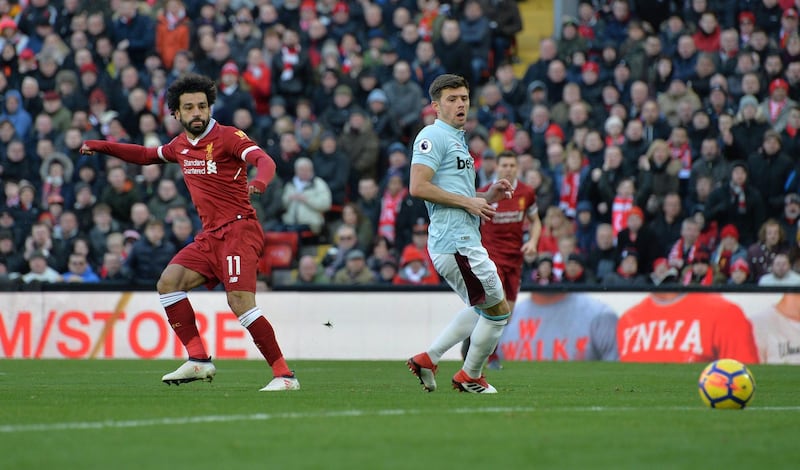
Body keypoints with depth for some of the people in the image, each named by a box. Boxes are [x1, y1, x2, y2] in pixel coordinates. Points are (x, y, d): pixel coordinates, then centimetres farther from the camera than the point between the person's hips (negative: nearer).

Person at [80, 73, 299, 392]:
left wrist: (259, 182, -47)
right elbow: (148, 155, 35)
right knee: (168, 283, -5)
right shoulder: (181, 145, 15)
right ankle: (199, 360, -1)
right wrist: (102, 147, 31)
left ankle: (284, 375, -19)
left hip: (238, 229, -8)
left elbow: (264, 160, -25)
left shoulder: (228, 137, -8)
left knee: (240, 302, -22)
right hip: (210, 236, 8)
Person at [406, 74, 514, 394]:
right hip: (455, 242, -11)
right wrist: (468, 202, -16)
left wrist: (487, 196, 10)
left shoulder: (457, 140, 22)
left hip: (464, 240, 11)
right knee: (498, 310, -2)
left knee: (483, 310, 23)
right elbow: (418, 187, -20)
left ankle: (428, 358, 20)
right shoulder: (433, 136, -10)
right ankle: (470, 377, 13)